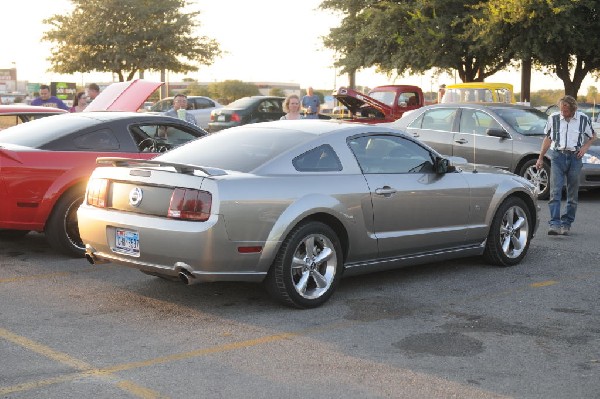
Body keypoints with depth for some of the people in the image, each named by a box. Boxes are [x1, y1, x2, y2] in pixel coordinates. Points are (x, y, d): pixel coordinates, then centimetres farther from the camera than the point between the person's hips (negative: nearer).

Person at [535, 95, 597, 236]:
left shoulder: (583, 119, 3)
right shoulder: (553, 118, 4)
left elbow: (592, 136, 18)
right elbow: (548, 138, 15)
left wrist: (585, 147, -1)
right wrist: (540, 158, 14)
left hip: (574, 157, 1)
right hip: (557, 156, -1)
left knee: (573, 194, 4)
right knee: (555, 192, -13)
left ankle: (566, 224, 14)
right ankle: (555, 225, -19)